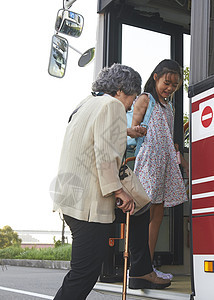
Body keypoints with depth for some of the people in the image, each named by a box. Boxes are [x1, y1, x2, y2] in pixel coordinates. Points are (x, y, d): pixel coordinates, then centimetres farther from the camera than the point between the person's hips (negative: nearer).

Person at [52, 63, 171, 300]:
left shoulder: (87, 104, 18)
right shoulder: (112, 105, -11)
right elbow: (106, 153, -21)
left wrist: (126, 132, 35)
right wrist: (117, 190, -14)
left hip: (72, 194, 11)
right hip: (88, 202, -11)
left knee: (139, 211, 24)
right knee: (85, 274, -5)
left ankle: (140, 273, 30)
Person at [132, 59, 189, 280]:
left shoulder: (168, 106, 24)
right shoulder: (145, 99, 2)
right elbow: (133, 130, -3)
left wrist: (183, 161, 25)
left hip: (165, 162, 8)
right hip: (148, 160, -7)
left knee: (158, 212, 4)